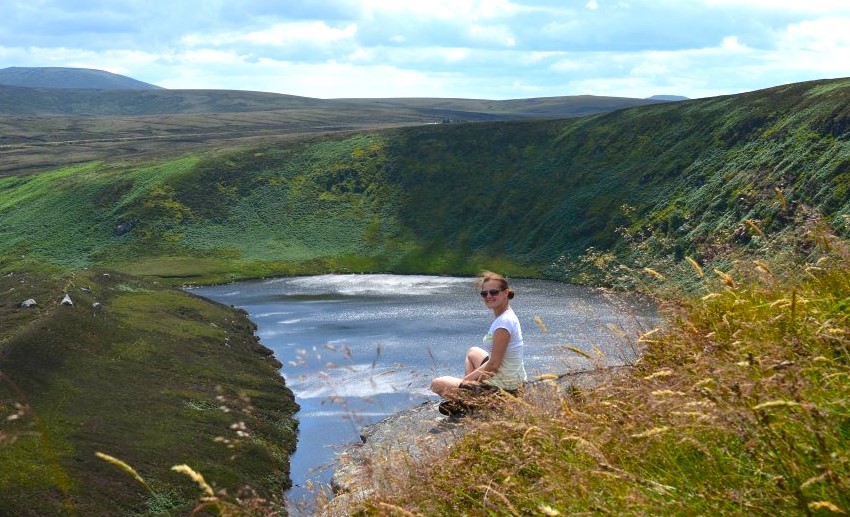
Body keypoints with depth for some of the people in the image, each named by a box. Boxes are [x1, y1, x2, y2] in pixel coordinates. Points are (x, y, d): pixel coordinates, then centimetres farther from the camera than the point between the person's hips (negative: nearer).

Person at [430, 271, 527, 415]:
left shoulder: (503, 323, -23)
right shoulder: (508, 315, 6)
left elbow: (493, 365, -21)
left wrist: (466, 378, -11)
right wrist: (472, 376, 10)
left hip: (503, 386, -10)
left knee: (437, 384, -4)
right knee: (473, 351, 36)